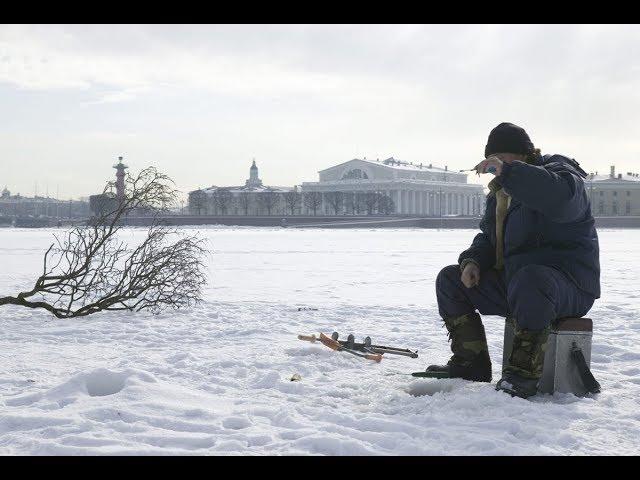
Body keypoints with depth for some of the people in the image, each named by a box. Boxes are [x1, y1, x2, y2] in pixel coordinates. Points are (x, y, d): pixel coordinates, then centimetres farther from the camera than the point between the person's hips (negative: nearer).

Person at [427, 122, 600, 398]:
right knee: (449, 280, 7)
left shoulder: (560, 172, -10)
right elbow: (488, 238, 25)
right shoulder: (499, 194, 16)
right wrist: (473, 260, 2)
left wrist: (508, 171, -36)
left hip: (570, 286, -9)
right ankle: (471, 363, 3)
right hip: (512, 282, 9)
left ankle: (524, 372, -31)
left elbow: (560, 197, -37)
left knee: (530, 279, -42)